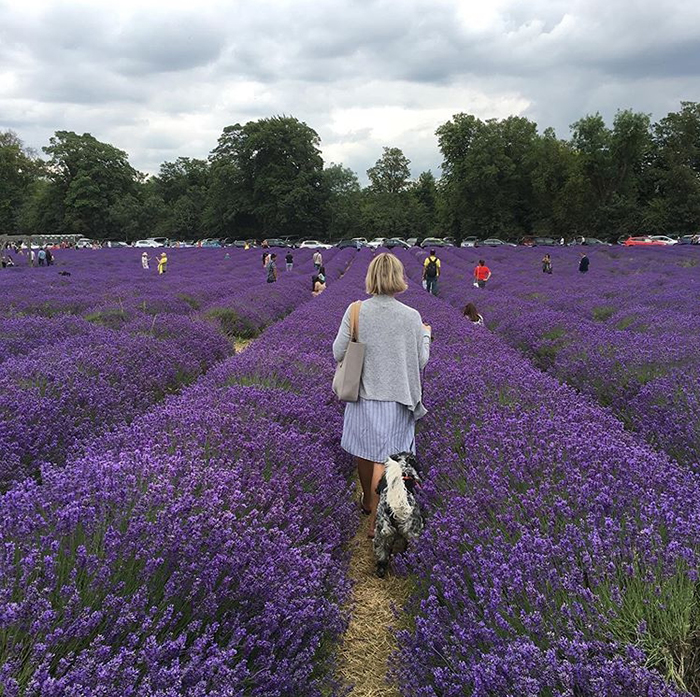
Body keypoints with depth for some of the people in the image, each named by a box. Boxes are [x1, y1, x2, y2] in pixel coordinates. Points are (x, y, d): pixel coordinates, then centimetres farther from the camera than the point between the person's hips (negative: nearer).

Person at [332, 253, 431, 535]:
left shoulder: (355, 311, -10)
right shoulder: (411, 317, -11)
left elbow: (338, 353, -6)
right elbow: (420, 361, -4)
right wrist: (426, 334, 14)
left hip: (363, 394, 2)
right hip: (395, 396, -2)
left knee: (364, 451, 20)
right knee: (384, 457, 6)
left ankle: (367, 501, 40)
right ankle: (375, 520, 12)